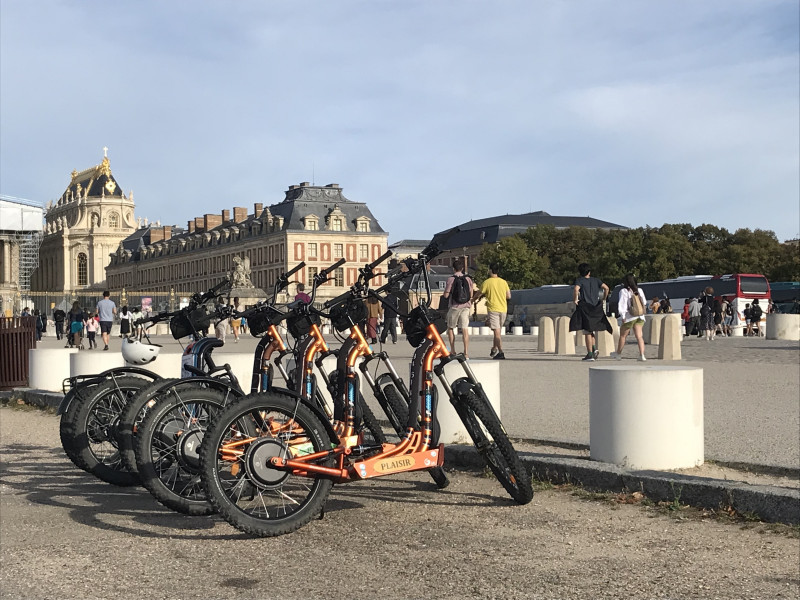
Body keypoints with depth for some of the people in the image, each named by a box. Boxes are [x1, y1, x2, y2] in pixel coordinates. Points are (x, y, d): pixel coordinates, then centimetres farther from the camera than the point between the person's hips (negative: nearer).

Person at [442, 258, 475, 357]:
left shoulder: (451, 278, -9)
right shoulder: (468, 278, 3)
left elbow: (446, 295, -9)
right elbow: (471, 294, 9)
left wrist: (445, 293, 12)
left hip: (454, 306, -3)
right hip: (466, 306, 3)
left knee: (450, 328, 13)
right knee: (465, 329, 0)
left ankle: (453, 350, 11)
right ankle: (466, 352, -7)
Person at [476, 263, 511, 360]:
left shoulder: (487, 282, -6)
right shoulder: (504, 282, 6)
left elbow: (478, 295, 3)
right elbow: (509, 296, 8)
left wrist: (474, 299, 25)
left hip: (493, 309, -5)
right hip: (503, 309, 5)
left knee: (496, 332, -8)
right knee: (498, 331, 18)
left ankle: (501, 352, -18)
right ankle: (494, 350, 27)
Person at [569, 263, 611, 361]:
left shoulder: (579, 280, -3)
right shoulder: (595, 280, 10)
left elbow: (576, 289, -24)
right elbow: (606, 287, 1)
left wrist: (575, 299, -12)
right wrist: (604, 298, 14)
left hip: (585, 308, -5)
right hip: (595, 308, 5)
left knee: (587, 331, -2)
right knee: (591, 330, 20)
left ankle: (590, 354, -2)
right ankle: (594, 348, 4)